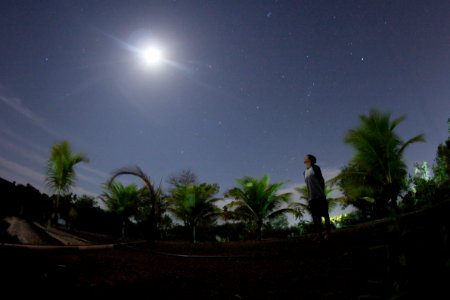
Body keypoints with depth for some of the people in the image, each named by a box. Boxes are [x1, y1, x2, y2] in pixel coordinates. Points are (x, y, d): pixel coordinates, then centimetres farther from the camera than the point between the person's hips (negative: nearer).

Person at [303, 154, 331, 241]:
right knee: (315, 217, 4)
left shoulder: (315, 167, 2)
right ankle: (319, 234, 7)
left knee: (325, 214, 0)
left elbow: (321, 180, 0)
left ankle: (328, 232, 7)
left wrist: (322, 193, -6)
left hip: (319, 196, -5)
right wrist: (308, 198, 13)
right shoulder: (305, 172, 17)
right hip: (311, 198, 6)